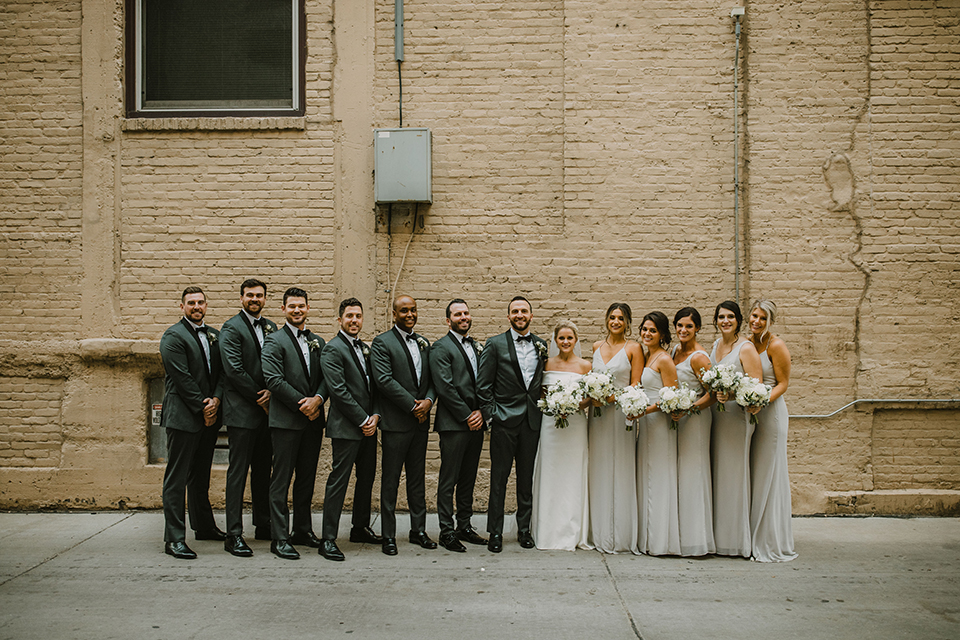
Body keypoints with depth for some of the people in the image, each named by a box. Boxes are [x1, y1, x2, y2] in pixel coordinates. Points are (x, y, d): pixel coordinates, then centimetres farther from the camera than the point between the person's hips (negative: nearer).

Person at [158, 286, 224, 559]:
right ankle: (174, 539, -3)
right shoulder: (173, 336, -6)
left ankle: (204, 526, 30)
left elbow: (221, 372, 10)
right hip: (183, 416, -7)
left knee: (201, 475, 18)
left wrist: (216, 399, -7)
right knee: (176, 479, -4)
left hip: (209, 416, 7)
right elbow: (182, 378, -13)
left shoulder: (214, 335, 15)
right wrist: (202, 408, -12)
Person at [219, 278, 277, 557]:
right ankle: (234, 535, -1)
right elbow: (234, 370, -14)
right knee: (238, 471, -4)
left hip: (266, 410, 7)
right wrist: (259, 398, -11)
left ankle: (263, 524, 26)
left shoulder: (271, 327, 14)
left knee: (263, 469, 14)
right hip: (241, 411, -6)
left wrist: (271, 392, -7)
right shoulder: (231, 328, -6)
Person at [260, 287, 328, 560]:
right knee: (281, 479, -3)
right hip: (286, 420, -6)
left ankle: (303, 530, 24)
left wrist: (317, 399, -10)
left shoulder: (318, 342, 15)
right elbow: (274, 380, -12)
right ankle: (280, 539, 0)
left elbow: (326, 377, 9)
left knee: (307, 478, 13)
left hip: (313, 419, 6)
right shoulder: (274, 341, -3)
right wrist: (302, 404, -13)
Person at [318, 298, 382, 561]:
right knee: (339, 480, -6)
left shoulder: (365, 349, 16)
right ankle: (328, 539, -2)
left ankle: (361, 528, 29)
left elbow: (373, 386, 15)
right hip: (346, 427, -8)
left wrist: (375, 416, -1)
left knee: (367, 477, 15)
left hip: (368, 425, 8)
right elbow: (339, 391, -16)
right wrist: (363, 420, -15)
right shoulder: (332, 349, -8)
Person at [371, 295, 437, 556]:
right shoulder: (382, 343, -5)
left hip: (421, 421, 6)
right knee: (390, 480, 2)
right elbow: (384, 380, -15)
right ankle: (388, 535, 10)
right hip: (395, 422, -6)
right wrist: (413, 406, -15)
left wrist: (428, 401, -8)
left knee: (418, 478, 13)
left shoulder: (424, 343, 15)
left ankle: (418, 529, 22)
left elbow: (432, 378, 13)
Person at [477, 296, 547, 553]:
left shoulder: (542, 346, 10)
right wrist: (490, 416, -8)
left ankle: (524, 529, 21)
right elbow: (483, 385, -2)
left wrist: (544, 410, 4)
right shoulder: (495, 344, 0)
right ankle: (495, 532, 10)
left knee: (527, 477, 10)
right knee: (499, 478, 1)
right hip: (505, 421, -3)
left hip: (532, 421, 3)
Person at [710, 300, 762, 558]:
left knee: (734, 475, -3)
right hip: (715, 415, 7)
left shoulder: (746, 348, -9)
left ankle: (736, 540, 6)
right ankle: (718, 536, 16)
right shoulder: (715, 345, 14)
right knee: (716, 474, 8)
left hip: (737, 416, -7)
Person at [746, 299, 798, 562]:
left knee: (767, 476, -2)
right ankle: (750, 540, 16)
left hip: (770, 412, -6)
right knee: (748, 474, 7)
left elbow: (783, 383, -9)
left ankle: (772, 545, 8)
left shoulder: (776, 346, -7)